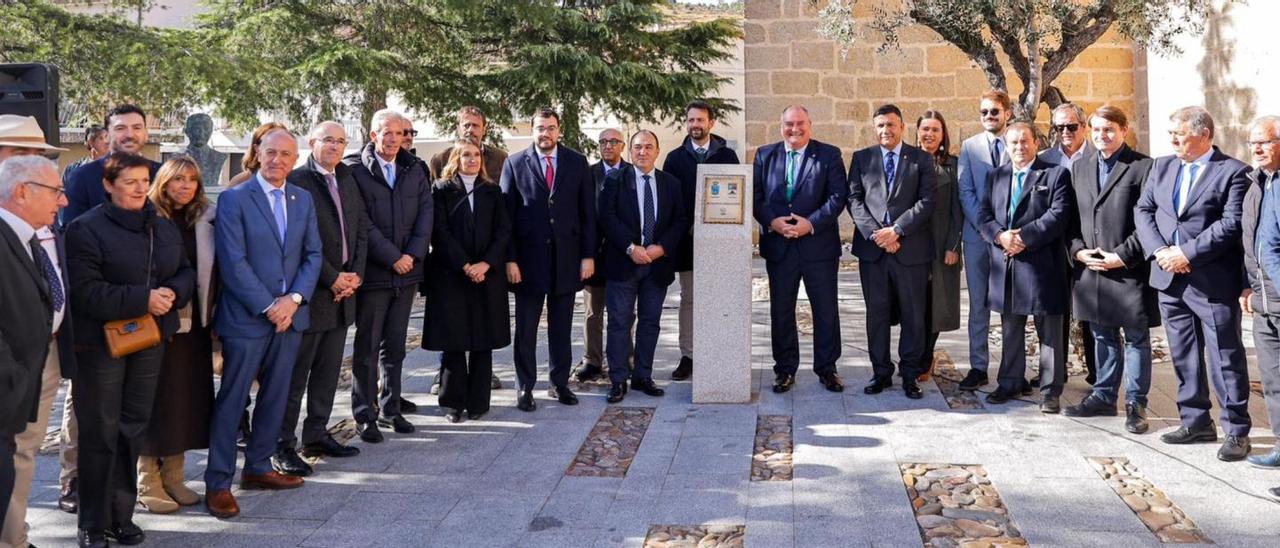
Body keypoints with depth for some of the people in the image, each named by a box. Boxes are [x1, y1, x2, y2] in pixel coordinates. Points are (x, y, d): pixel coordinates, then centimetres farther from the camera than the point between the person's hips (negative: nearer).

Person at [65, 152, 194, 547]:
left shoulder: (165, 227, 10)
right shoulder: (86, 229, -10)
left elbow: (186, 272, 14)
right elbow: (84, 291, -17)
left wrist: (173, 293, -9)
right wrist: (142, 299, -23)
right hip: (102, 342, -5)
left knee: (133, 428, 12)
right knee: (100, 432, 1)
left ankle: (121, 515, 24)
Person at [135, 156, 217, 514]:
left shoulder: (205, 219, 7)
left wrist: (210, 315, 6)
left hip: (194, 323, 5)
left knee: (188, 397, 9)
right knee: (155, 399, 2)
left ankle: (173, 476, 21)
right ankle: (147, 483, 12)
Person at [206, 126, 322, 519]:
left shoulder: (303, 199, 10)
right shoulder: (233, 199, -7)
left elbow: (313, 254, 7)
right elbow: (233, 262, -12)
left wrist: (294, 299, -8)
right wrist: (268, 306, -15)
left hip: (290, 314, 6)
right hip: (246, 317, -5)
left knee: (275, 397, 14)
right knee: (231, 401, 0)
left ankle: (258, 468, 28)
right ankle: (218, 483, 9)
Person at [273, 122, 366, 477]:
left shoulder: (347, 181, 14)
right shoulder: (296, 181, -9)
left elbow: (361, 230, 13)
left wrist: (355, 275, 0)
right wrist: (332, 279, -14)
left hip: (343, 290, 7)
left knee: (328, 371, 14)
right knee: (295, 373, 0)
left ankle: (317, 435, 25)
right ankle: (282, 445, 8)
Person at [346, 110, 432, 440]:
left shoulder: (414, 170, 9)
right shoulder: (355, 170, -6)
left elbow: (426, 213, 4)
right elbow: (361, 222, -12)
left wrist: (413, 255, -8)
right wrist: (392, 257, -14)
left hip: (406, 271, 5)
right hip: (373, 272, -5)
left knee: (395, 346, 13)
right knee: (367, 347, 3)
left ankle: (390, 408, 24)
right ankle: (364, 415, 12)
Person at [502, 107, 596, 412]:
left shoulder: (577, 162, 5)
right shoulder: (515, 163, 0)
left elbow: (588, 212, 5)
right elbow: (507, 214, -2)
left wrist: (588, 255, -1)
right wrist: (510, 259, -9)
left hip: (567, 257, 2)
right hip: (528, 258, -1)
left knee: (561, 327, 11)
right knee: (525, 329, 6)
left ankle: (559, 383, 23)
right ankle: (525, 387, 17)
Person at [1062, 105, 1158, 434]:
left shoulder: (1143, 167, -5)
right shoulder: (1080, 167, 12)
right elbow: (1072, 216, 12)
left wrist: (1122, 256, -15)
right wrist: (1077, 249, -3)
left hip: (1130, 269, -5)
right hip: (1090, 268, 5)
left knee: (1136, 338, 5)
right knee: (1102, 337, 15)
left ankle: (1135, 403, 13)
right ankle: (1104, 396, 26)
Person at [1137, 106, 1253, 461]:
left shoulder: (1233, 172, -6)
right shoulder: (1162, 167, 12)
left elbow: (1232, 224, -15)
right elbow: (1143, 210, 8)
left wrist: (1187, 252, -19)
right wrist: (1159, 251, -7)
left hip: (1213, 282, -6)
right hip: (1169, 278, 6)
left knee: (1226, 358, 1)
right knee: (1184, 357, 14)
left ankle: (1236, 431, 10)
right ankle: (1196, 422, 25)